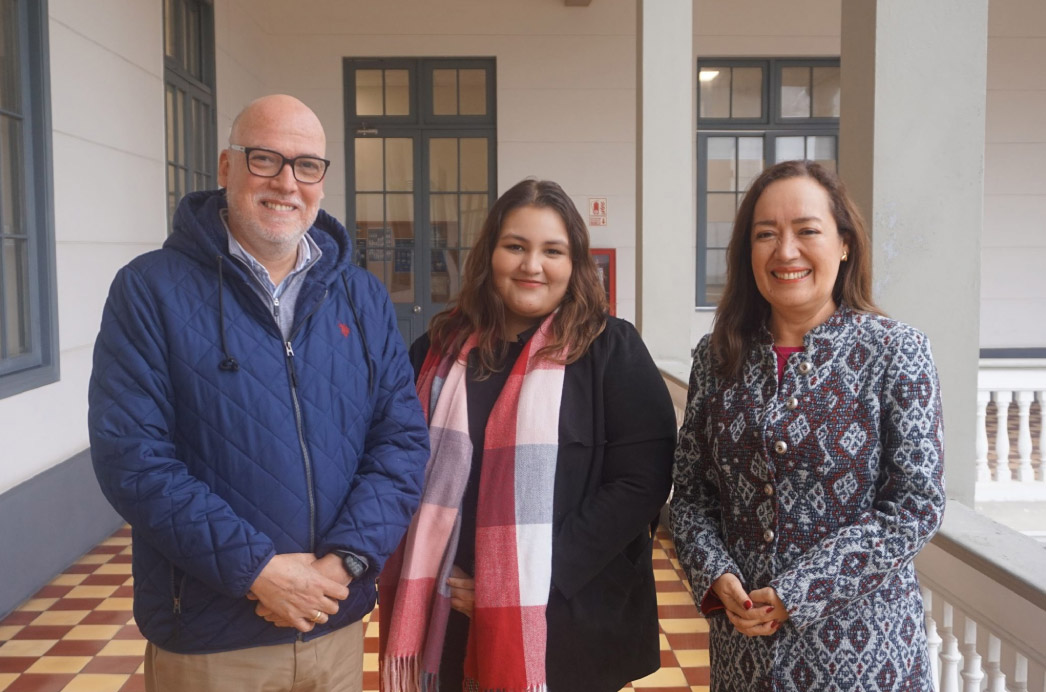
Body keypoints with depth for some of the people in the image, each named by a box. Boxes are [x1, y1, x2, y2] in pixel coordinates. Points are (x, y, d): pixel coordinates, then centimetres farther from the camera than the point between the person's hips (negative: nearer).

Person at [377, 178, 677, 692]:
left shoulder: (612, 350, -5)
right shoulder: (440, 347, 5)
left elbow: (641, 480, -11)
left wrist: (535, 578, -16)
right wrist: (420, 580, -4)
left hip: (567, 623, -3)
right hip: (449, 618, 3)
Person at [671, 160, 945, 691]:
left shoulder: (896, 351, -8)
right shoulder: (717, 356, 1)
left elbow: (916, 505, -11)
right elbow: (689, 492, 5)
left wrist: (796, 594, -16)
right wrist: (716, 577, -12)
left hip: (860, 644, -2)